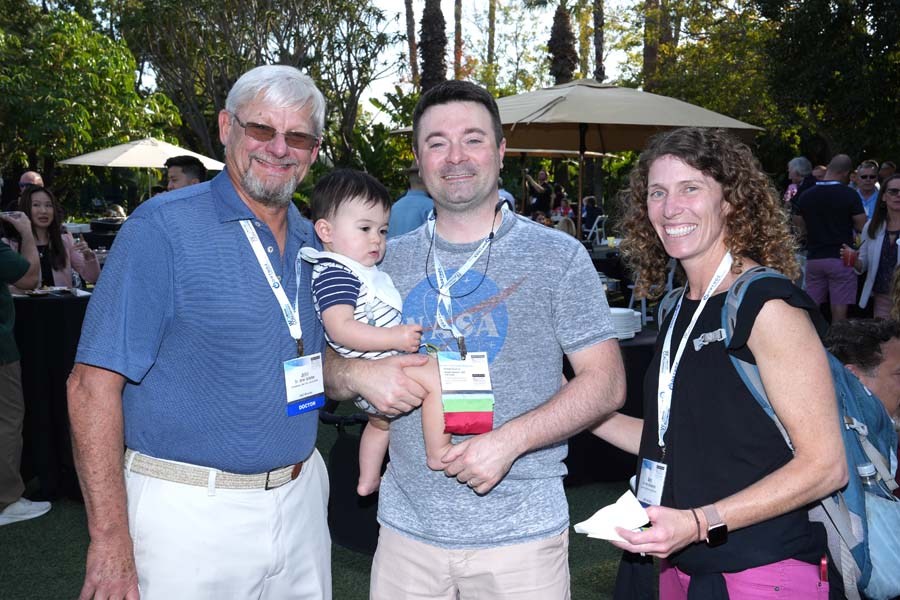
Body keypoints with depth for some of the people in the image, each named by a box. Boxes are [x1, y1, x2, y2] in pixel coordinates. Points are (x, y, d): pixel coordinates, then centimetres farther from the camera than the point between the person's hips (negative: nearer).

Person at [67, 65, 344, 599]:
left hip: (302, 495, 6)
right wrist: (110, 538, -19)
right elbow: (93, 383, -16)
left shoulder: (314, 242, 7)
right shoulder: (163, 228, -13)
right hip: (192, 511, -6)